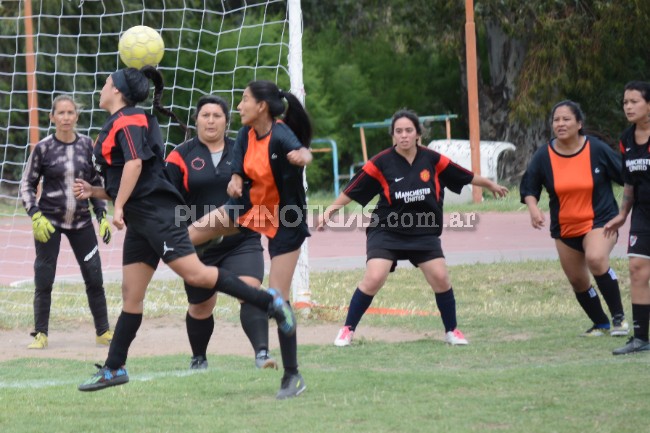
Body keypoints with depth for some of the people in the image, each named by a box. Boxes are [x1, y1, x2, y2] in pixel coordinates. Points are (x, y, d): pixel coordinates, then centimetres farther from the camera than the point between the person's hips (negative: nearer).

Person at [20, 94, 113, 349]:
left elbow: (97, 183, 12)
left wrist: (102, 216, 4)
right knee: (43, 279, -3)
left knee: (94, 278, 0)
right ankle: (40, 335, 8)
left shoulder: (87, 145, 2)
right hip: (49, 222, -2)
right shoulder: (43, 148, -6)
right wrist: (36, 216, -11)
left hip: (82, 222, 2)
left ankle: (103, 332, 12)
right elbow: (27, 185, 1)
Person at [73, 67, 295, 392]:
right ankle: (113, 369, 8)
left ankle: (269, 302, -14)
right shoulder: (118, 125, 24)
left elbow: (134, 162, -20)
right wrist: (94, 192, 18)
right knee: (131, 295, 7)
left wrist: (118, 207, -21)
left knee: (195, 274, -18)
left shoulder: (127, 120, -5)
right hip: (140, 219, 10)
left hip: (156, 213, -10)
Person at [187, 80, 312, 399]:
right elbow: (239, 169, 6)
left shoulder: (281, 136, -29)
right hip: (251, 207, 7)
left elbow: (301, 150, -50)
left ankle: (293, 376, 1)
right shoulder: (246, 135, -6)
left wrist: (302, 156, -75)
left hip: (285, 221, -7)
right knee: (190, 235, 4)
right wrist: (236, 179, -18)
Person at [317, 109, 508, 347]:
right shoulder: (382, 163, -11)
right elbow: (352, 190, -5)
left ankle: (452, 330, 14)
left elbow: (465, 176, 11)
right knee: (373, 279, -17)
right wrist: (330, 209, -8)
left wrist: (490, 185, 21)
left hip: (424, 232, 3)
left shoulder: (432, 159, -3)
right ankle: (347, 330, -1)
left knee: (440, 278, -7)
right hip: (386, 230, -3)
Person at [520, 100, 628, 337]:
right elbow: (528, 187, 4)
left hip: (600, 220, -4)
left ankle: (618, 316, -21)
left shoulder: (597, 149, -10)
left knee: (595, 258, -32)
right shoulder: (544, 156, -5)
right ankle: (601, 324, 34)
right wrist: (533, 207, -15)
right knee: (577, 281, 10)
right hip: (564, 228, 4)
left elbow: (626, 177, -1)